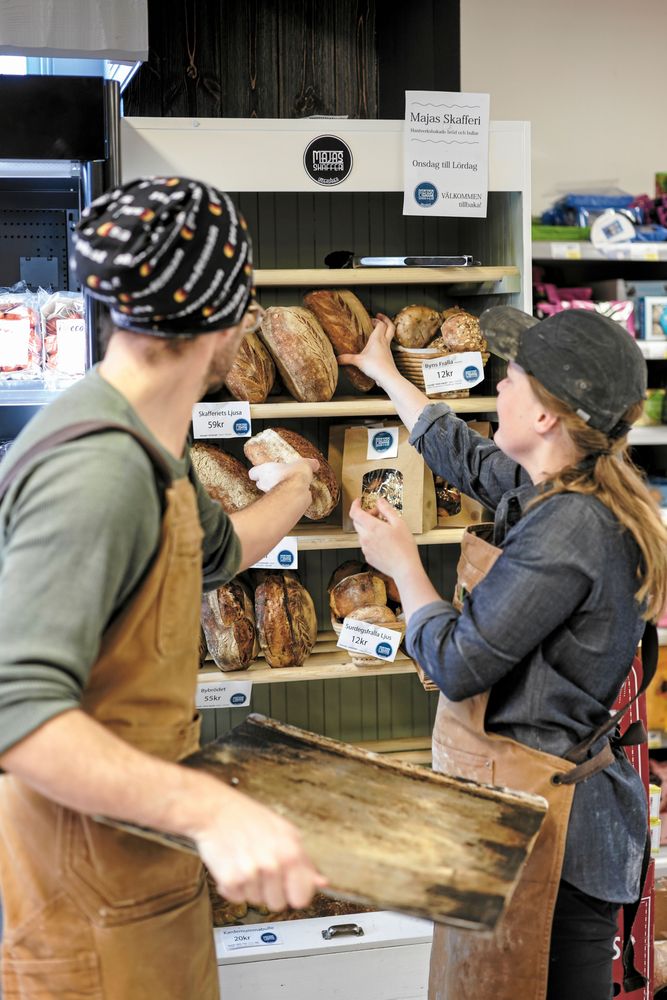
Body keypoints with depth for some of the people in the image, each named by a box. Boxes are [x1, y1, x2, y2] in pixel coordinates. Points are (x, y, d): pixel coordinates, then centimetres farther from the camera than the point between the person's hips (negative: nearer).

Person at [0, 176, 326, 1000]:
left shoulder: (145, 448, 6)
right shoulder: (98, 466, -28)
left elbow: (219, 550, 26)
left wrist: (291, 490, 41)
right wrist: (208, 806, -44)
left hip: (139, 830, 10)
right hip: (92, 846, -10)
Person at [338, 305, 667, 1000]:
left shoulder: (570, 527, -24)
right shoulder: (554, 489, 4)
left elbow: (459, 663, -22)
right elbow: (466, 456, 25)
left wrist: (402, 564, -5)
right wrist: (384, 373, 38)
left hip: (541, 816, -9)